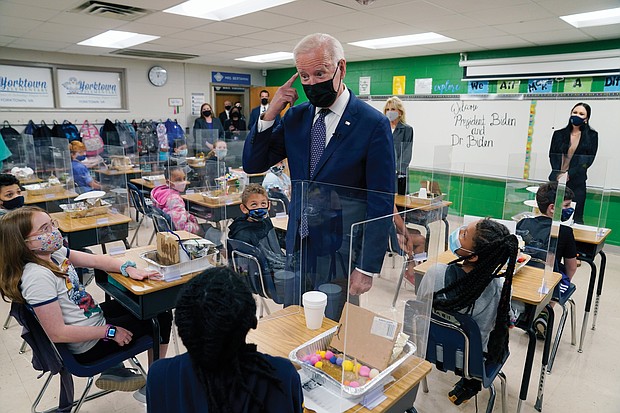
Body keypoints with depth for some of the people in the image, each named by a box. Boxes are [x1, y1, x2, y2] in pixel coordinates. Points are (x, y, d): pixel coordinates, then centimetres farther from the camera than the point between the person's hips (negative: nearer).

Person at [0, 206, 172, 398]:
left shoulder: (53, 252, -6)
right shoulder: (37, 277, -29)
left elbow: (96, 260, 2)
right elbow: (57, 333, -29)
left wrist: (128, 268, -16)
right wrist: (110, 332, -21)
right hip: (89, 346, -8)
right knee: (162, 317, 2)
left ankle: (114, 369, 22)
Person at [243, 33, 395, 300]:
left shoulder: (374, 124, -12)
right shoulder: (295, 117, 4)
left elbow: (381, 205, -11)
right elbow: (253, 164, 5)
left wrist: (367, 268, -12)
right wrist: (270, 113, -8)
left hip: (341, 256, -4)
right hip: (298, 247, 5)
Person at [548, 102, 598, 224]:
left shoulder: (592, 135, 6)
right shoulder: (559, 134, 12)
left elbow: (589, 159, -1)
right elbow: (552, 156, 7)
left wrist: (569, 174, -13)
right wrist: (558, 174, -9)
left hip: (576, 182, -1)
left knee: (576, 218, -2)